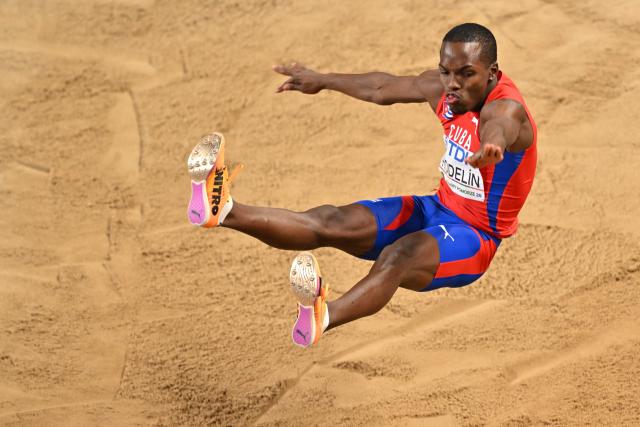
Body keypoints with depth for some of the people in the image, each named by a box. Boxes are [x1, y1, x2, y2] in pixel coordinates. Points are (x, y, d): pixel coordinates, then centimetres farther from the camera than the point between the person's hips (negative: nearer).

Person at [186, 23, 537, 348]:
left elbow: (497, 132, -51)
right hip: (438, 208, 7)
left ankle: (323, 316, -67)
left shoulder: (506, 108, -24)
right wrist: (322, 81, 31)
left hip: (477, 237, -7)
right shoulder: (442, 89, -1)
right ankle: (224, 211, -34)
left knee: (400, 254, -39)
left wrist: (489, 151, -76)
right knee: (335, 222, -15)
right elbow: (383, 88, 19)